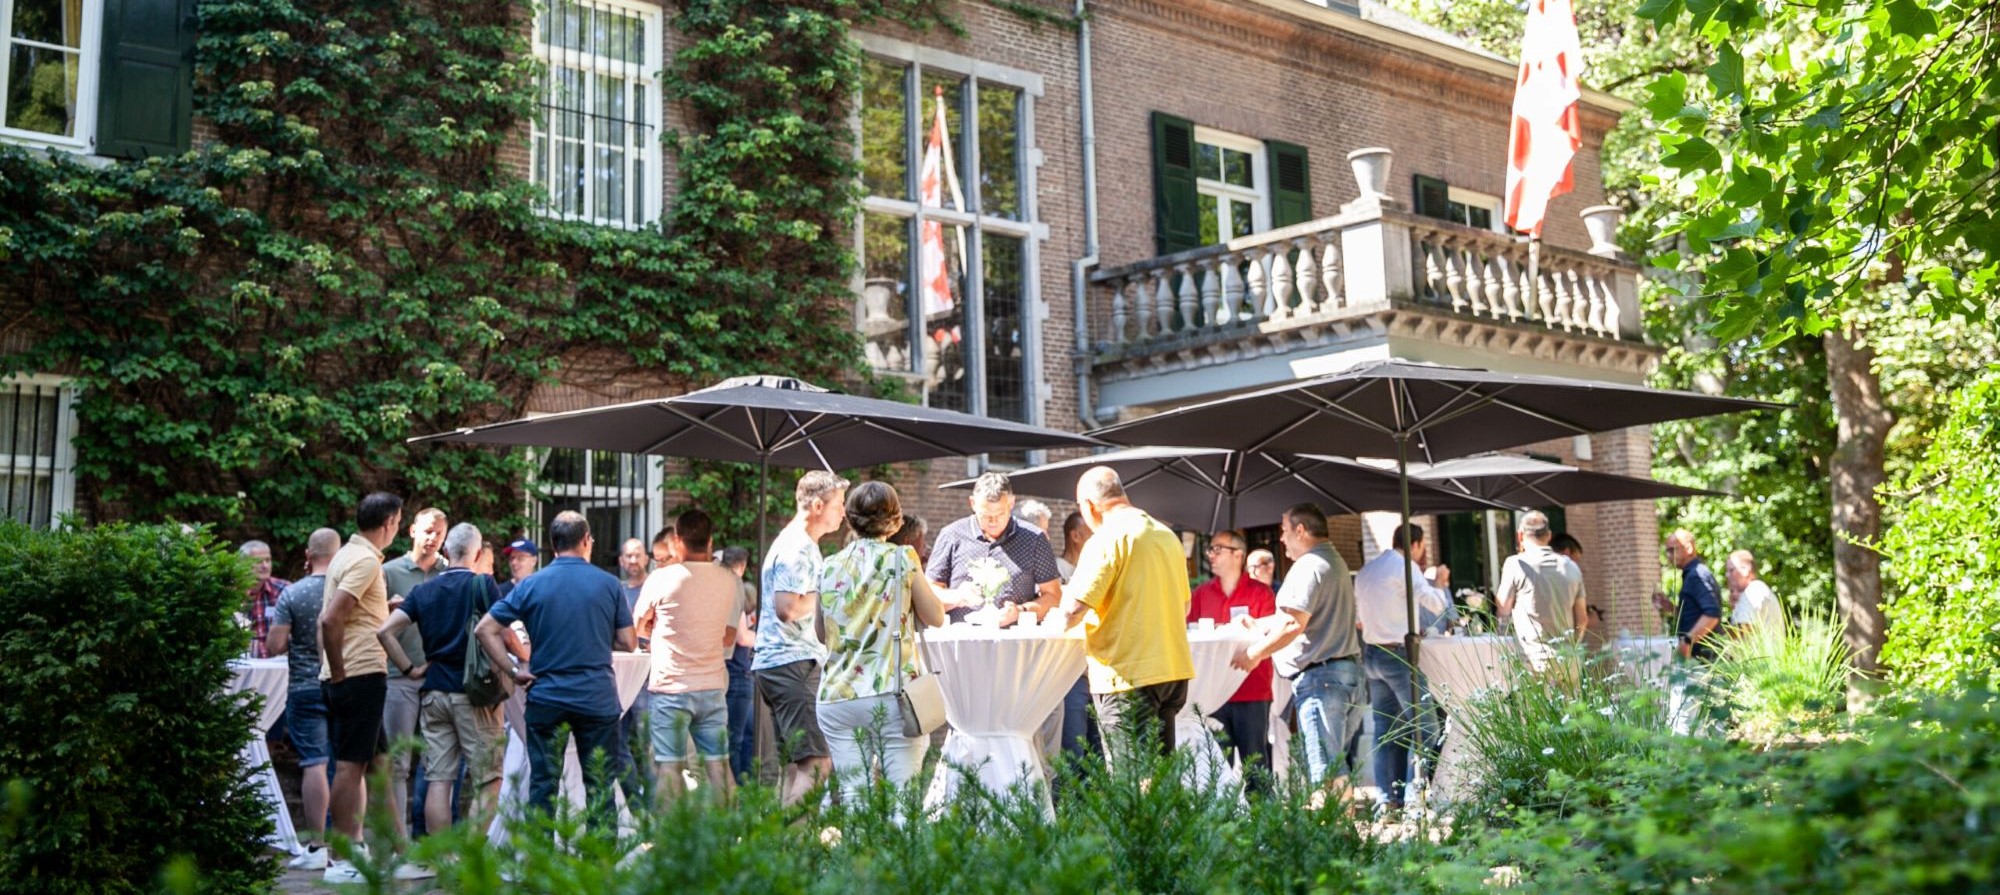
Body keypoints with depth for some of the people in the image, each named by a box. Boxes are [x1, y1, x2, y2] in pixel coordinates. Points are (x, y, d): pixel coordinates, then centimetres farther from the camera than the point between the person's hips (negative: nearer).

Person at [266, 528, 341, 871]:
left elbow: (273, 647, -8)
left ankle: (317, 846, -3)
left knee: (314, 765, -2)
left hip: (305, 688, -2)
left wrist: (296, 639, 12)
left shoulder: (291, 594, -7)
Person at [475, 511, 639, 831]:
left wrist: (512, 671, 1)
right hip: (597, 697, 0)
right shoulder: (608, 584, -2)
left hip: (546, 697, 0)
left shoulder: (531, 585, -1)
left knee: (543, 784, 7)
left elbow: (484, 630, -4)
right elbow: (628, 642, 1)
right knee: (600, 783, 7)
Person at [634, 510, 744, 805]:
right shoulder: (731, 581, 3)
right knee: (718, 764, 7)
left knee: (670, 767, -1)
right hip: (713, 686, 4)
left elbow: (639, 627, 7)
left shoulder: (662, 579, -7)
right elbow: (729, 638, 9)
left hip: (671, 687, -4)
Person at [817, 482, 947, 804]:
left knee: (853, 797, 0)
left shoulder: (829, 567, 8)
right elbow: (935, 617, 5)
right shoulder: (902, 559, -1)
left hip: (838, 697, 3)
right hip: (892, 693, -3)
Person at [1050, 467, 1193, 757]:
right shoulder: (1167, 535, 14)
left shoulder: (1106, 540, -12)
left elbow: (1073, 610, -18)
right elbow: (1184, 605, 24)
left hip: (1128, 676, -8)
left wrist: (1061, 622, 3)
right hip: (1174, 669, 8)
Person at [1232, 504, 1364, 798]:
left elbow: (1293, 623, -21)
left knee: (1323, 770, -11)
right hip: (1347, 670, 10)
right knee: (1336, 762, 12)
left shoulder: (1308, 567, -12)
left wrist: (1254, 653, -11)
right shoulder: (1335, 562, 20)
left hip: (1319, 675, -10)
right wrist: (1261, 627, 30)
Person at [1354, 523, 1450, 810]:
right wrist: (1440, 582, 7)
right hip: (1398, 654, -8)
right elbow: (1436, 603, -12)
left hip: (1371, 654, 8)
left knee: (1385, 729, 8)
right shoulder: (1405, 567, -9)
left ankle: (1387, 798, 6)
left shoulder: (1366, 571, 15)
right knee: (1422, 725, -3)